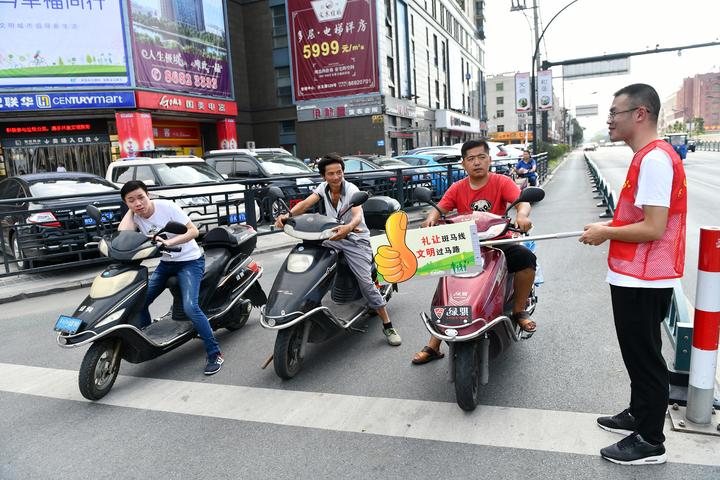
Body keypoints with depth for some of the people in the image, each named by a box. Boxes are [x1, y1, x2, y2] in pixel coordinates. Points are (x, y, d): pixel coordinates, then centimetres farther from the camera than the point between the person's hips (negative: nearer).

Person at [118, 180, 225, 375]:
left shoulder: (166, 206, -17)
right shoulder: (135, 217, -2)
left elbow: (193, 230, -21)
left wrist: (169, 242, -34)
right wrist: (130, 210, -13)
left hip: (189, 261, -6)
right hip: (166, 263, 7)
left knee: (190, 307, -23)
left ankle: (215, 354, -12)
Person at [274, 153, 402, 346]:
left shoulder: (351, 190, -15)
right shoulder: (323, 188, 2)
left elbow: (358, 216, -32)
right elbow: (305, 203, -11)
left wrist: (348, 227, -56)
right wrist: (287, 215, -32)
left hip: (355, 239, -5)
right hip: (333, 237, 5)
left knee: (365, 281, -16)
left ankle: (388, 326, -7)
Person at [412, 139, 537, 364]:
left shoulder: (502, 182, -3)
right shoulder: (457, 188, 4)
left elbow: (522, 201, -19)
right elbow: (439, 208, -7)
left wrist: (522, 215, -43)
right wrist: (431, 218, -31)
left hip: (498, 243, -1)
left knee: (526, 257, -29)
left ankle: (519, 311, -6)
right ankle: (433, 345, -1)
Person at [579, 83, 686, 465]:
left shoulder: (655, 159, -21)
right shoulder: (649, 157, 12)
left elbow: (653, 228, -25)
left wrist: (606, 233, -13)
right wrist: (610, 227, 9)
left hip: (642, 280, -10)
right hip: (637, 276, 10)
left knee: (644, 357, 2)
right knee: (638, 353, 21)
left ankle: (650, 442, 17)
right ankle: (639, 414, 38)